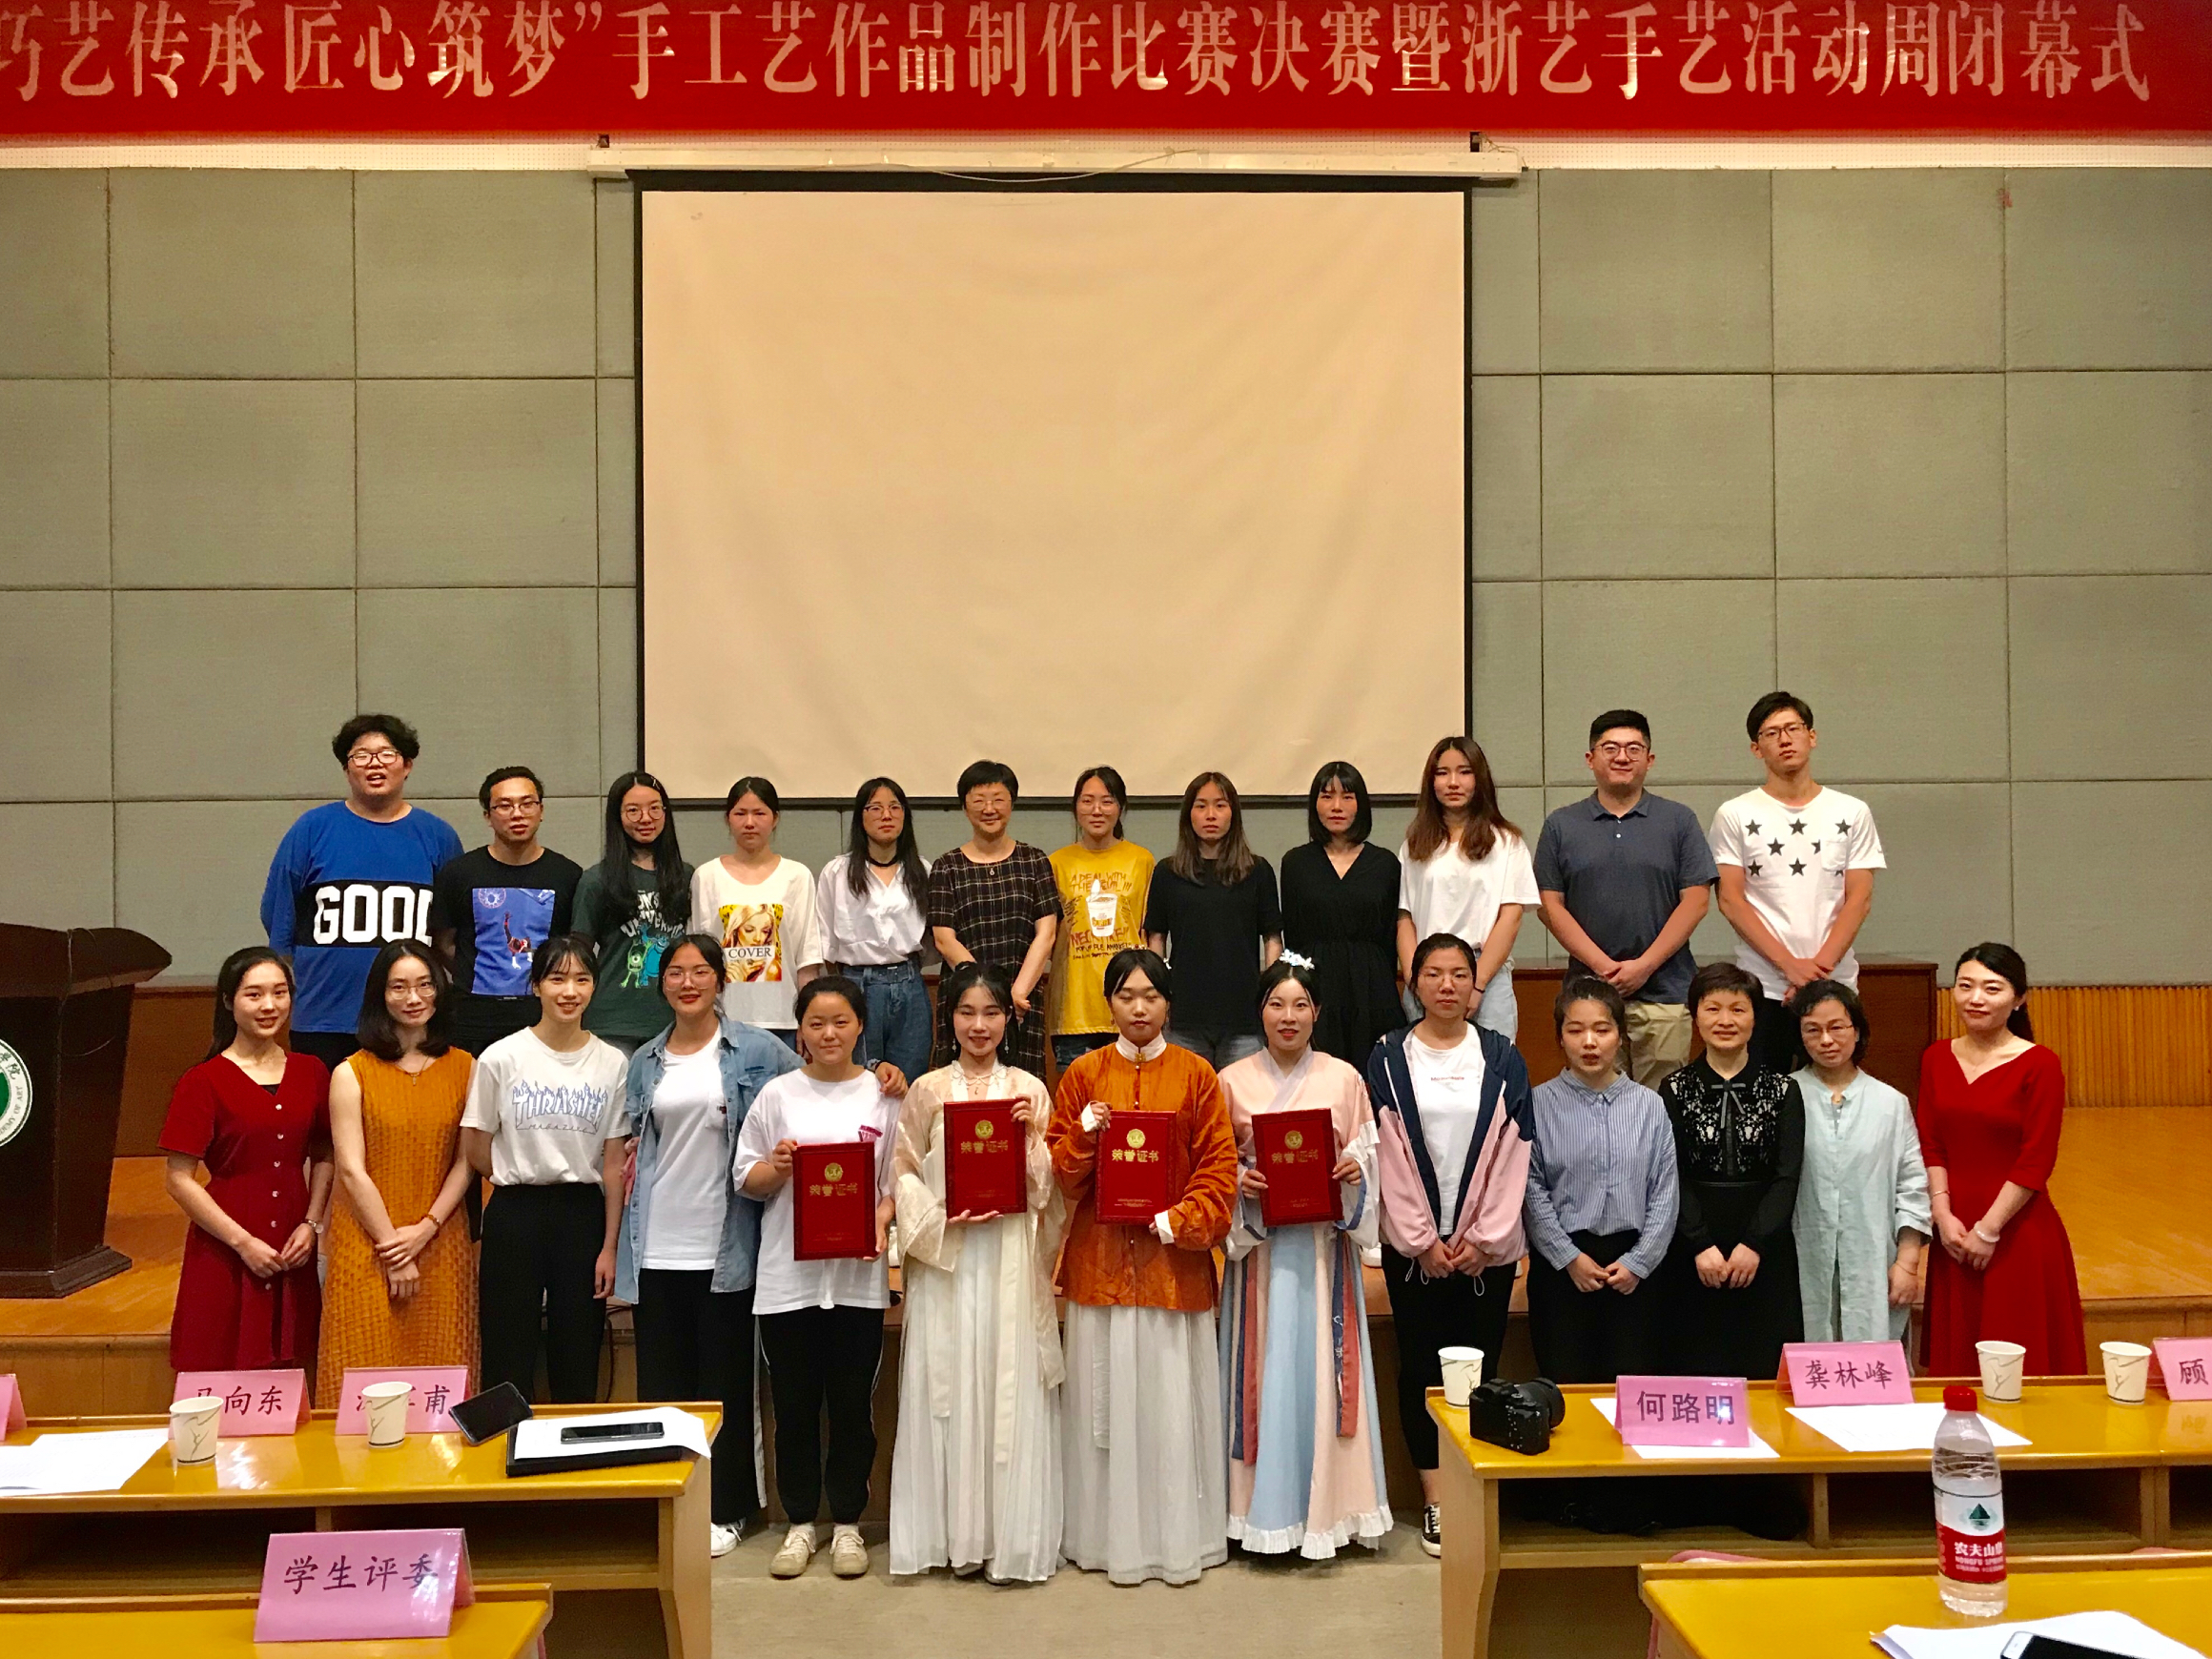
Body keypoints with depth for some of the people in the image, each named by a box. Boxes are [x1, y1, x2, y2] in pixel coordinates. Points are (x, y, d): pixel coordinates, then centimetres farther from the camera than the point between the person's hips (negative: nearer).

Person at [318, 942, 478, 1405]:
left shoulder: (464, 1068, 6)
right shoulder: (351, 1074, -2)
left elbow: (466, 1162, 4)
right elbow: (352, 1172, -6)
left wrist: (424, 1230, -8)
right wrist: (394, 1248, -9)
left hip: (441, 1247, 2)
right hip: (367, 1249, -2)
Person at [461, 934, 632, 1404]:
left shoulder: (612, 1064, 1)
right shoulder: (500, 1058, -4)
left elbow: (614, 1163, 1)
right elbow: (476, 1154, 2)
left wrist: (610, 1246, -2)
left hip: (583, 1215, 2)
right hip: (515, 1215, -1)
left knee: (578, 1373, 8)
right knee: (508, 1367, 3)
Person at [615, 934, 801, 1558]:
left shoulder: (757, 1051, -1)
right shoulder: (644, 1062, 10)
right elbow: (634, 1146, 18)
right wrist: (621, 1240, 9)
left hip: (725, 1245, -3)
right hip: (658, 1245, 3)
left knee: (725, 1383, 6)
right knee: (660, 1380, 9)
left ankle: (724, 1510, 19)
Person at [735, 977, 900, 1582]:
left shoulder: (883, 1096, 4)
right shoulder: (777, 1095, 5)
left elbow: (901, 1179, 5)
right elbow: (746, 1179, 7)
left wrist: (882, 1216, -14)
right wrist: (777, 1168, -13)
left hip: (859, 1274, 0)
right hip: (788, 1274, 1)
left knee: (853, 1403, 6)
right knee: (795, 1404, 7)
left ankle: (846, 1522, 21)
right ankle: (801, 1522, 22)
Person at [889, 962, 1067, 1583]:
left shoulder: (1029, 1091, 7)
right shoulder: (927, 1091, 6)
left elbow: (1047, 1184, 8)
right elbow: (904, 1172, 4)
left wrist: (1032, 1135, -9)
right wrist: (942, 1219, -10)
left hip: (1012, 1258, 0)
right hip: (945, 1258, 0)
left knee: (1012, 1388, 0)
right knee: (947, 1389, 1)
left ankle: (1014, 1537, 10)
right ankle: (953, 1533, 13)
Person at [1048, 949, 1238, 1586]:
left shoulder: (1196, 1075, 3)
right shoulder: (1084, 1074, 5)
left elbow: (1220, 1166, 1)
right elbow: (1057, 1169, 6)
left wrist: (1182, 1220, -11)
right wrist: (1083, 1135, -13)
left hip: (1175, 1258, -1)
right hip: (1101, 1257, 1)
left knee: (1173, 1395, 3)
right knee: (1108, 1394, 4)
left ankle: (1179, 1537, 16)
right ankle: (1112, 1536, 15)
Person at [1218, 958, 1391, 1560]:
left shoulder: (1344, 1078, 4)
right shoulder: (1233, 1081, 4)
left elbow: (1367, 1153, 8)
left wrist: (1355, 1169, -12)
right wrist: (1239, 1181, -12)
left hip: (1325, 1245, 0)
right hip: (1259, 1244, 0)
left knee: (1322, 1367, 1)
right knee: (1265, 1369, 2)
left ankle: (1326, 1504, 13)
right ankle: (1267, 1507, 12)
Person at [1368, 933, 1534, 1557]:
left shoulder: (1502, 1058, 3)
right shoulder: (1388, 1058, 1)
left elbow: (1514, 1156, -1)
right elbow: (1388, 1157, -3)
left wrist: (1483, 1238, -8)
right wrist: (1423, 1241, -8)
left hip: (1487, 1246, 0)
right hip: (1412, 1244, 0)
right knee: (1421, 1366, 4)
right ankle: (1435, 1501, 13)